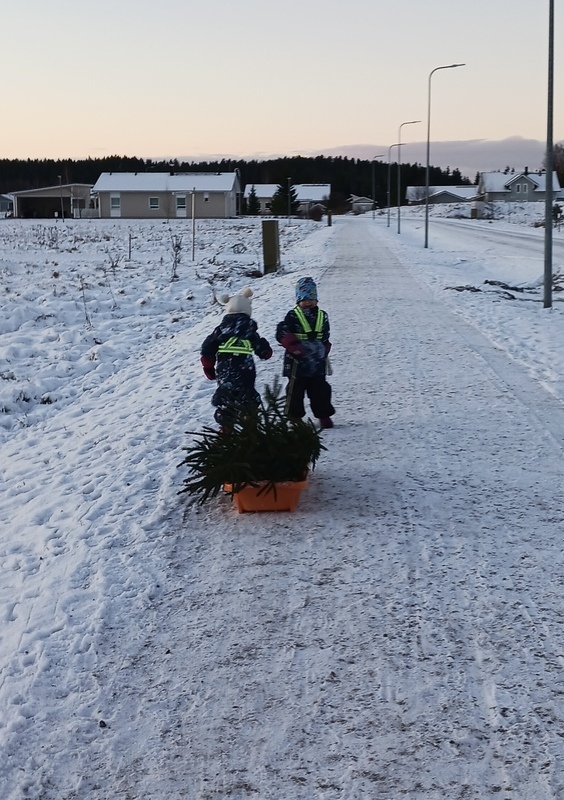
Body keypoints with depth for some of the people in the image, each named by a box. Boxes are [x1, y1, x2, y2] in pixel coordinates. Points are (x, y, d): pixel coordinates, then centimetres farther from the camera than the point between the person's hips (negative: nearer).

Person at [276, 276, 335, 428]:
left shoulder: (322, 316, 7)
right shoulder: (293, 316, -6)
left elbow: (325, 337, 13)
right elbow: (282, 334, -15)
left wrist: (323, 350, -1)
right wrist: (297, 348, -23)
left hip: (317, 362, 3)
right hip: (297, 363, -3)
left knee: (320, 390, 8)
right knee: (295, 390, 5)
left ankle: (324, 415, 17)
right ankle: (294, 416, 14)